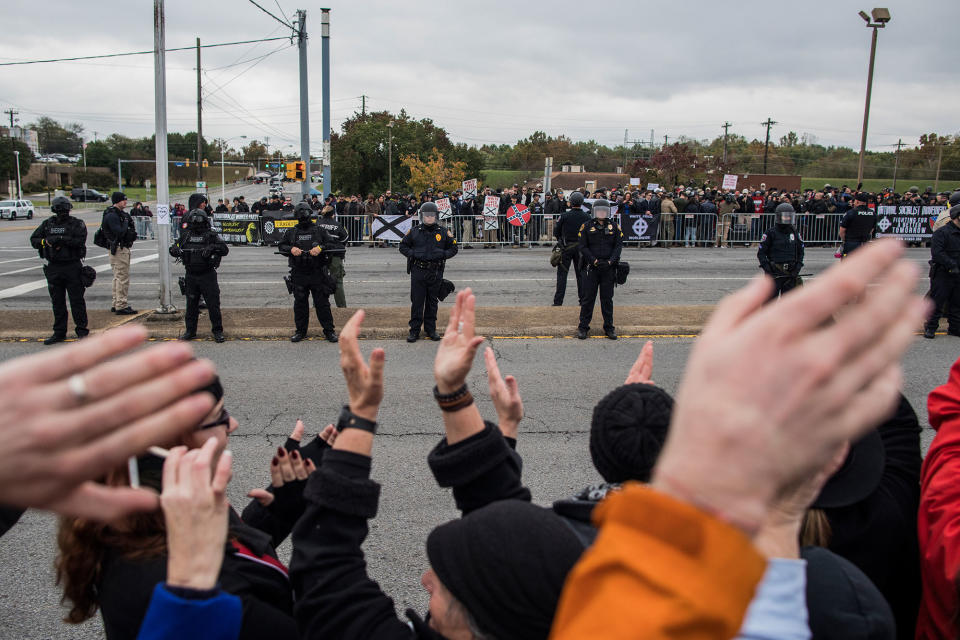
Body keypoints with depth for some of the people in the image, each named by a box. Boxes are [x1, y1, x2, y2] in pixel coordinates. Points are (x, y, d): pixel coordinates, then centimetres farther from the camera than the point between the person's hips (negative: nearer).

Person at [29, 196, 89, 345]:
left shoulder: (77, 224, -1)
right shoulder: (47, 224, 10)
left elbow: (80, 240, -17)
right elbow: (33, 240, 10)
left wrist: (61, 239, -23)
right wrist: (47, 241, -9)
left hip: (73, 267, -4)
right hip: (53, 268, 4)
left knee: (77, 300, -1)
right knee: (57, 302, 10)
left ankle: (82, 330, 8)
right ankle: (59, 333, 17)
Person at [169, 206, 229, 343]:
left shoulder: (211, 235, -2)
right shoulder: (186, 235, 9)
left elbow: (225, 249, -9)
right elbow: (174, 248, 14)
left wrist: (212, 247, -25)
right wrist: (174, 249, -9)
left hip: (207, 275, -4)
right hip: (191, 275, 4)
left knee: (213, 303, -3)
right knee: (191, 304, 11)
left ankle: (217, 331, 5)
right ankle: (190, 331, 21)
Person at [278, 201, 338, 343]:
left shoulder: (319, 231, 5)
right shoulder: (291, 232, 11)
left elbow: (331, 243, 2)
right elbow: (281, 246, 11)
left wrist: (320, 248, -16)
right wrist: (291, 249, -10)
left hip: (317, 274, -2)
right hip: (298, 274, 2)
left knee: (322, 302, 0)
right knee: (300, 303, 8)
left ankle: (329, 331, 8)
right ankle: (301, 331, 19)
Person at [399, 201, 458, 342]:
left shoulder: (444, 232, 5)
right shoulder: (414, 232, 4)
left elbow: (453, 248, 11)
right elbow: (403, 246, 11)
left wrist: (443, 254, -8)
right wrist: (413, 254, -7)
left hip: (436, 272, 1)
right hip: (418, 271, -1)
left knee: (432, 302, 9)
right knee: (417, 302, 0)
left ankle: (431, 329, 20)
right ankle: (414, 331, 7)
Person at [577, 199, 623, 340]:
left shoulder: (614, 227, 8)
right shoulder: (586, 226, 2)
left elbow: (618, 246, 3)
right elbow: (583, 247, -2)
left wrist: (610, 261, -11)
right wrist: (594, 260, -13)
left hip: (609, 268, 2)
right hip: (591, 267, -2)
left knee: (607, 299, 8)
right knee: (588, 298, 2)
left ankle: (609, 327, 18)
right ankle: (583, 327, 11)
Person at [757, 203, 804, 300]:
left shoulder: (795, 233, 10)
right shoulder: (771, 233, -5)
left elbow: (800, 251, 19)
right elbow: (761, 253, -3)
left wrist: (798, 265, 4)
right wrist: (767, 267, -14)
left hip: (790, 273, 5)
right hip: (774, 272, -4)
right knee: (770, 299, -3)